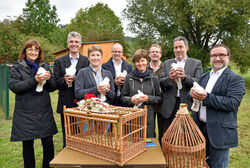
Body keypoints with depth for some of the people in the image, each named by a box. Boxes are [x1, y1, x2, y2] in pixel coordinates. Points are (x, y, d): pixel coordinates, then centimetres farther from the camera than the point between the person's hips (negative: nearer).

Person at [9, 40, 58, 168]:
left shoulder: (44, 66, 12)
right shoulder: (17, 67, 3)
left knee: (48, 144, 5)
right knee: (28, 145, 7)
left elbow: (53, 87, 10)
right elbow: (13, 86, -10)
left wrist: (48, 79, -11)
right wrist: (34, 80, -20)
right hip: (25, 113, -2)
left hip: (44, 112, 3)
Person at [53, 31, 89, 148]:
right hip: (66, 105, 1)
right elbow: (55, 84, 4)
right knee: (67, 138, 10)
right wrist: (64, 80, -16)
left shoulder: (87, 61, 5)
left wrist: (75, 79, -16)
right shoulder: (59, 62, 9)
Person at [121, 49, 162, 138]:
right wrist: (131, 100, -10)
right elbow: (123, 97, 9)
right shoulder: (129, 77, 6)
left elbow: (159, 98, 7)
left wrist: (148, 98, -10)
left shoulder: (153, 78, 5)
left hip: (148, 117, 0)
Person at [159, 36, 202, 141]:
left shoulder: (196, 63, 6)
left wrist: (185, 77, -24)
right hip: (170, 106, 2)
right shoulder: (167, 63, 12)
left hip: (188, 105, -2)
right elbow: (161, 83, 4)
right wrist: (170, 79, -18)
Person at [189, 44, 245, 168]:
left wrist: (207, 97, -27)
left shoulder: (235, 79, -6)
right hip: (200, 128, 6)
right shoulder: (204, 77, 13)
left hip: (220, 133, -5)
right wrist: (193, 93, -13)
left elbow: (232, 103, -19)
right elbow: (192, 98, 11)